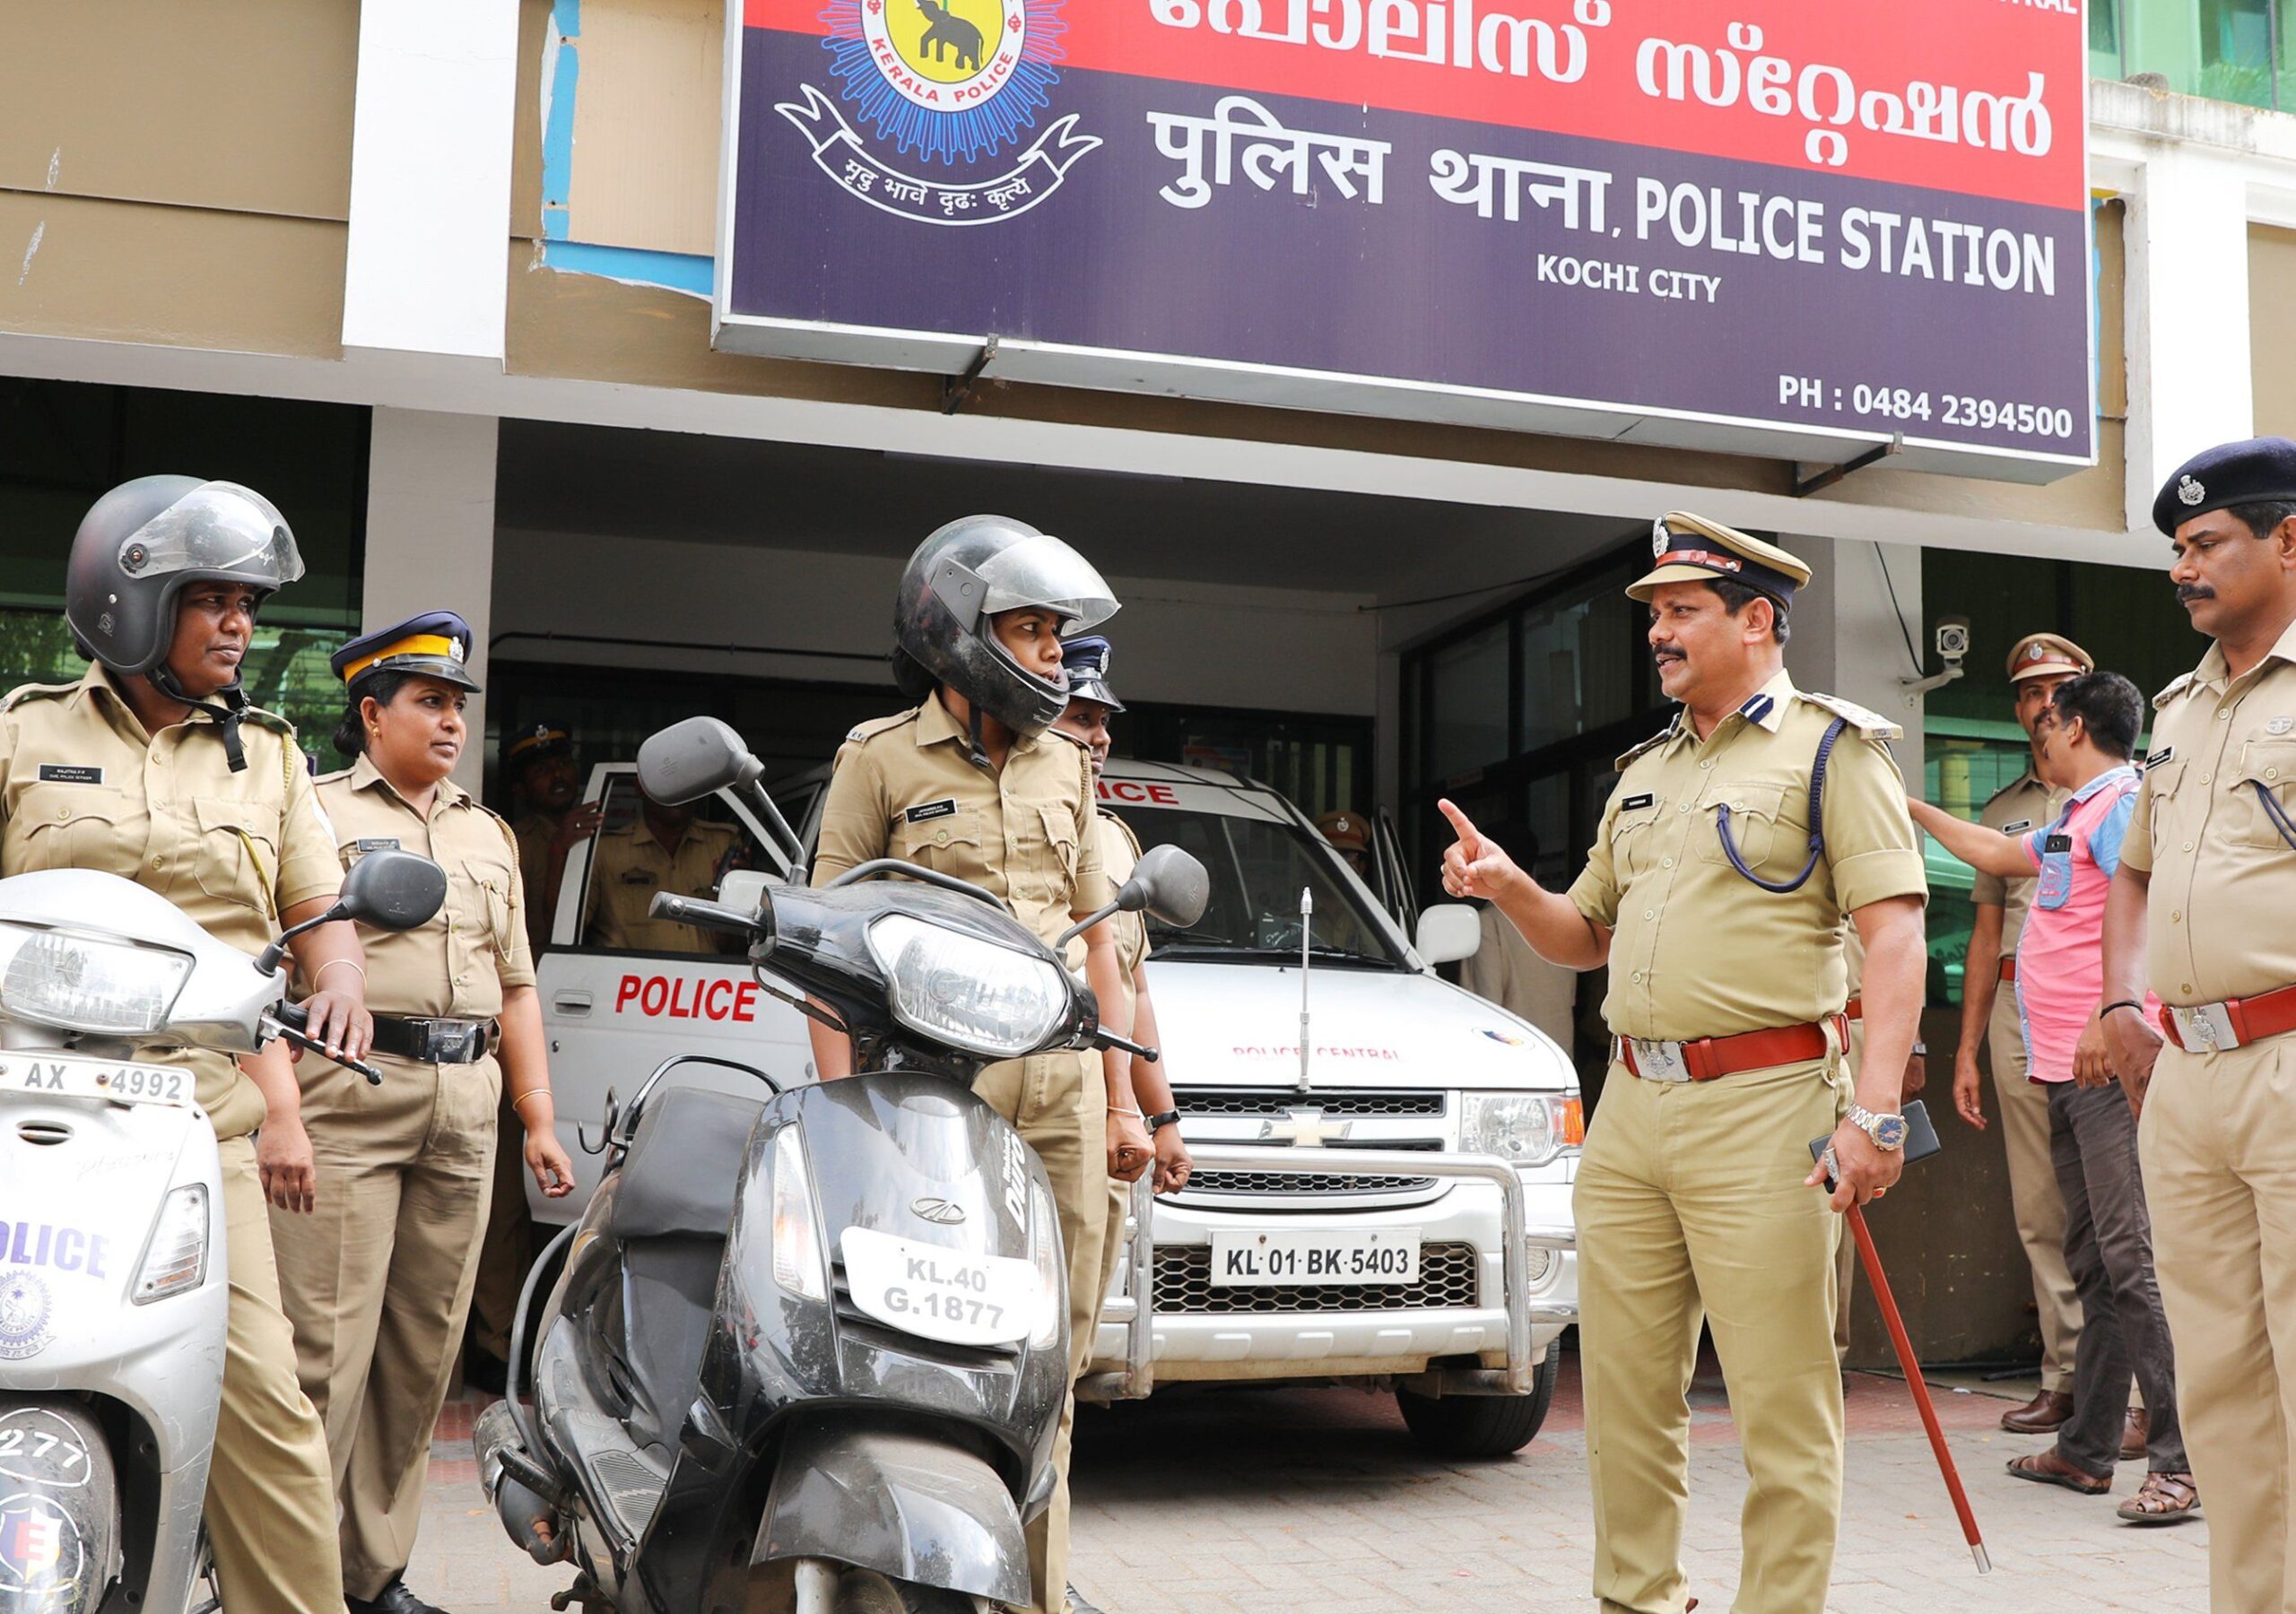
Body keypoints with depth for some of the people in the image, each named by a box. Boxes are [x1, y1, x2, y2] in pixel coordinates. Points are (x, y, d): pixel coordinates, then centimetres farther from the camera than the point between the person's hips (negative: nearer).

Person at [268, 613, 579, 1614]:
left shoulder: (488, 835, 23)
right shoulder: (317, 812, 4)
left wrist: (537, 1118, 17)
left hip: (465, 1103, 6)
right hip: (349, 1096, -6)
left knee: (423, 1353, 7)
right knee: (326, 1348, -9)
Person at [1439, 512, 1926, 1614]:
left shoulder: (1831, 748, 0)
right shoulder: (1645, 772, 21)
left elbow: (1895, 936, -8)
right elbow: (1587, 937, 26)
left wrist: (1874, 1111, -18)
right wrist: (1508, 889, 5)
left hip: (1761, 1108, -6)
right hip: (1629, 1108, 7)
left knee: (1780, 1403, -3)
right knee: (1624, 1392, 10)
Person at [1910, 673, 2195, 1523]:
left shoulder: (2121, 804, -7)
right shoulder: (2074, 819, 23)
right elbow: (1996, 852, 41)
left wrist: (2108, 1016, -27)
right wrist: (1911, 807, 49)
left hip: (2110, 1065, -10)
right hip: (2070, 1070, 10)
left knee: (2130, 1257, -14)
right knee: (2093, 1261, 11)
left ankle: (2181, 1457, -15)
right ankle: (2087, 1448, 16)